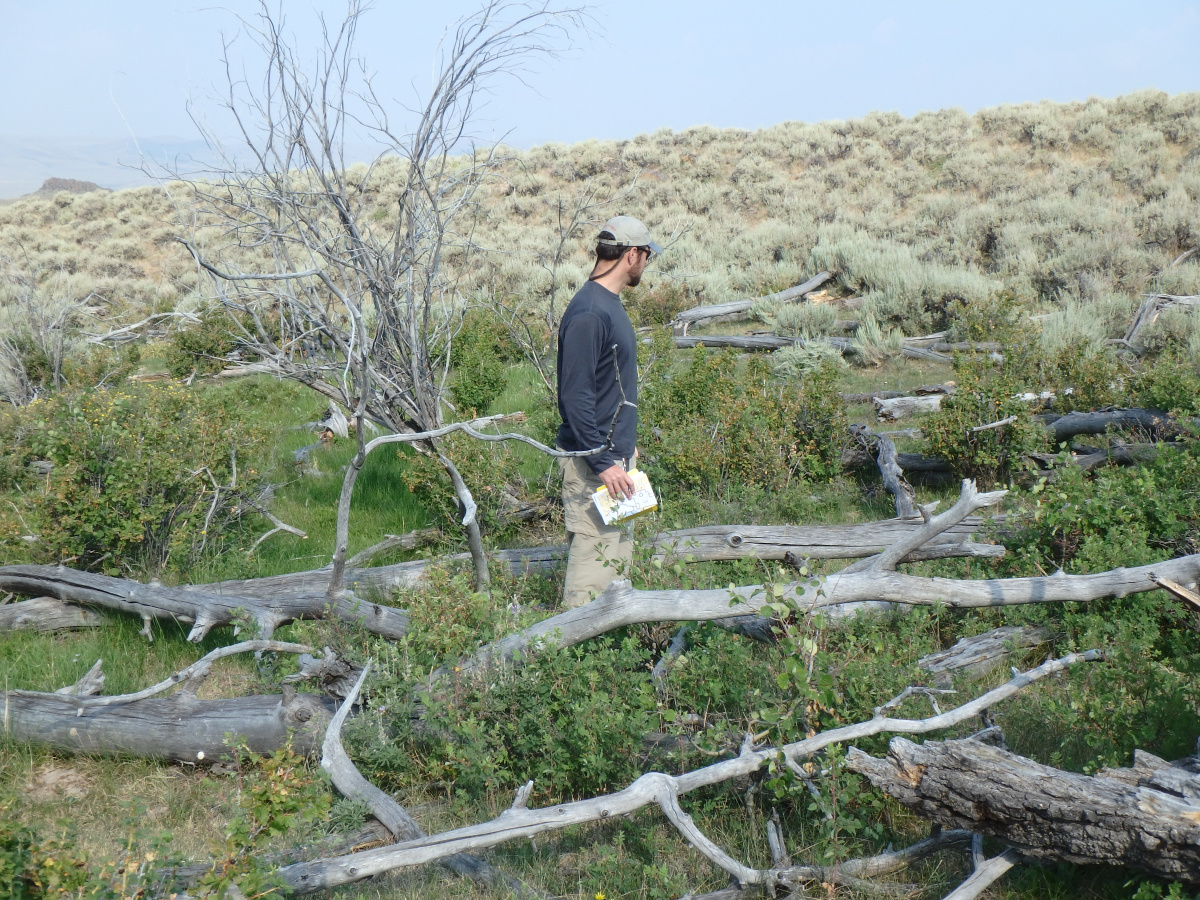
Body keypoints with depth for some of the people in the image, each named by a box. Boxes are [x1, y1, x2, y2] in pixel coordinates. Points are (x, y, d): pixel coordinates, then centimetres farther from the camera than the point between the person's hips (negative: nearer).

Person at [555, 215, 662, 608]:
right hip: (592, 464, -10)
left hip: (613, 455, 11)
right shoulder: (588, 313, -19)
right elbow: (575, 396, -22)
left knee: (619, 556, 16)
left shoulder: (610, 304, 13)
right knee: (592, 560, -5)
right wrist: (602, 463, -22)